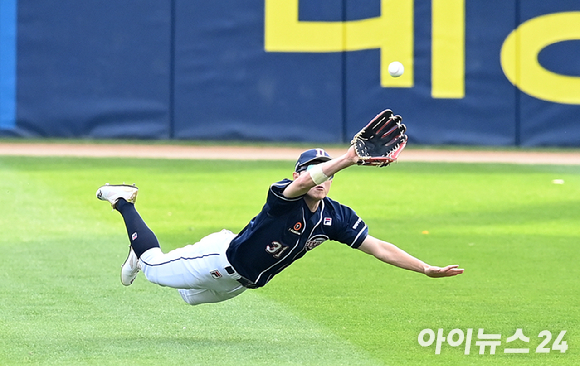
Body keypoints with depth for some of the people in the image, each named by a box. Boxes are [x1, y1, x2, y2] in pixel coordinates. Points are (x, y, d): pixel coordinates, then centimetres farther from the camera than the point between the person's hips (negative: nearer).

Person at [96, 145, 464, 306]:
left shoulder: (336, 217, -14)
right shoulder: (284, 195, -33)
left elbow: (378, 246, -16)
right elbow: (302, 184, -57)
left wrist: (426, 268, -26)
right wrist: (348, 159, -71)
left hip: (244, 282, 7)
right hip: (221, 260, -7)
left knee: (191, 296, 28)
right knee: (155, 268, 9)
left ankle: (140, 255, 54)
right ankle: (124, 201, 33)